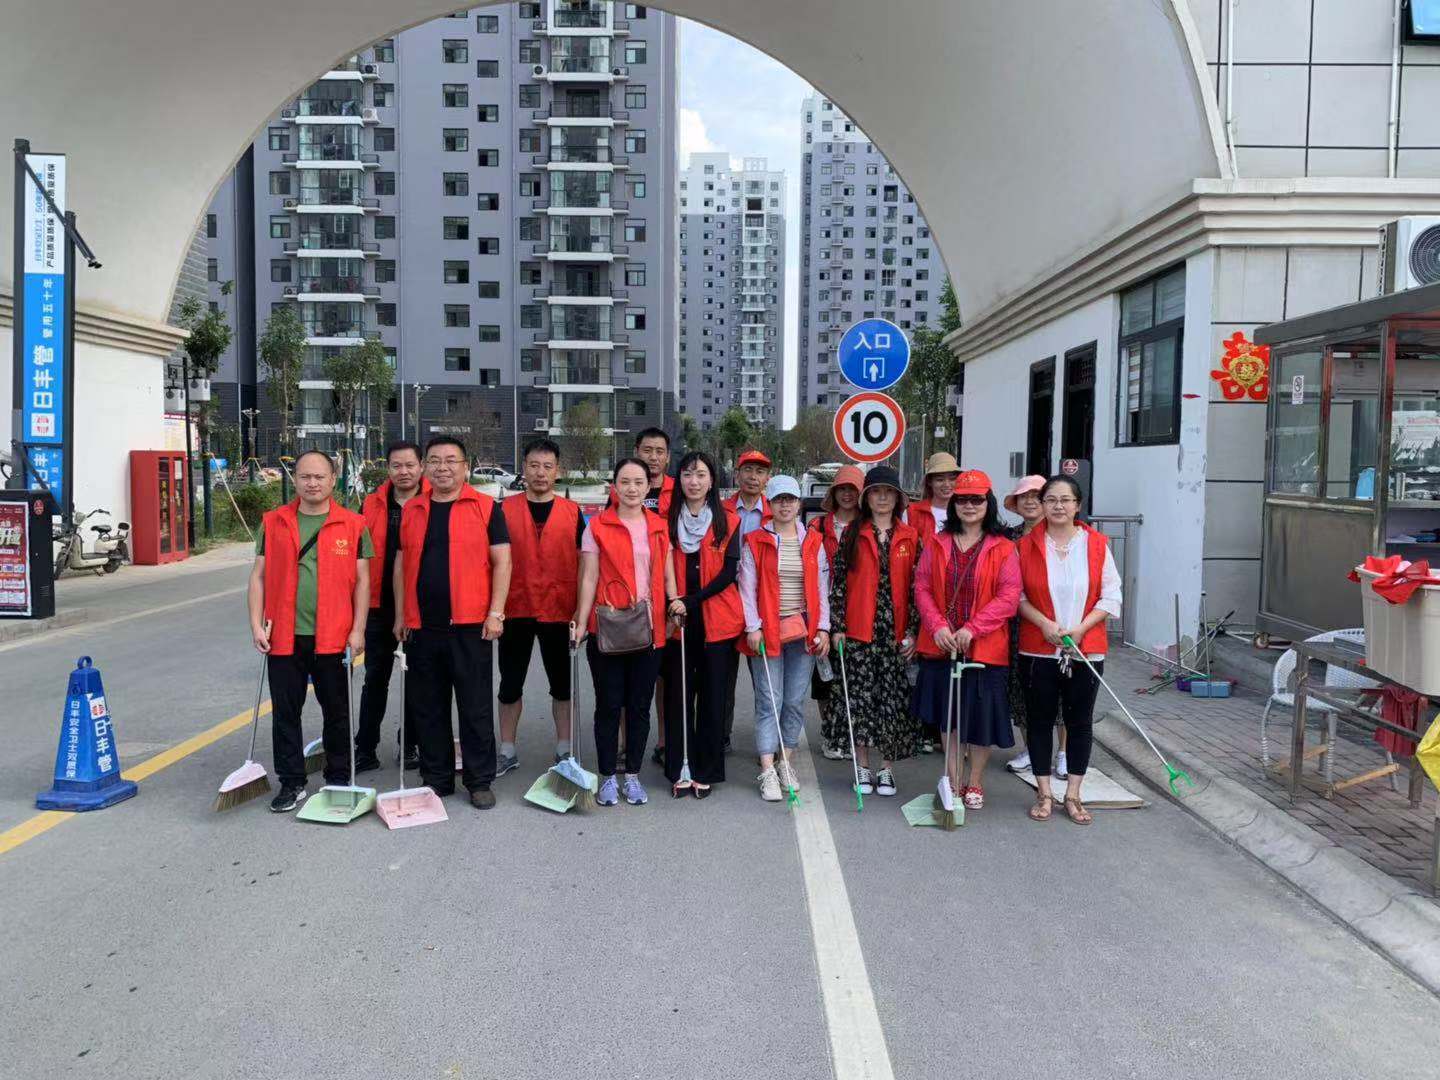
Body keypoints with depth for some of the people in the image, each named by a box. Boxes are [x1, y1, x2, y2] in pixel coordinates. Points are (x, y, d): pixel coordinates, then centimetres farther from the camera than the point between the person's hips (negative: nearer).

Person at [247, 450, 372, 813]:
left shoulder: (353, 525, 0)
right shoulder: (273, 523, 5)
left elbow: (362, 581, 0)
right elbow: (259, 576, 6)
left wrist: (357, 630, -5)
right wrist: (257, 624, -3)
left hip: (333, 638, -1)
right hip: (284, 637, 1)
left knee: (337, 712, 10)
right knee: (285, 712, 8)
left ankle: (339, 780, 24)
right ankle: (291, 782, 20)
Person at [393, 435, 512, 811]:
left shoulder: (486, 508, 0)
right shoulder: (411, 511, 11)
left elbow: (501, 561, -2)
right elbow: (401, 565, 15)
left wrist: (496, 612, -9)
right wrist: (400, 615, 11)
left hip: (470, 624, -4)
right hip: (421, 625, 4)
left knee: (475, 707, 2)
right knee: (428, 708, 10)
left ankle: (480, 781, 13)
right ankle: (436, 779, 23)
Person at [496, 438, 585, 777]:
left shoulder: (572, 511, 3)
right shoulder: (505, 509, 2)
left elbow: (582, 561, 6)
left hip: (559, 610, 0)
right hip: (515, 609, 0)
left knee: (562, 684, 9)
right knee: (510, 683, 9)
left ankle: (564, 750, 21)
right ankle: (507, 752, 21)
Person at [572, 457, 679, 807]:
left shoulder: (659, 526, 10)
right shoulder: (598, 525, 0)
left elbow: (667, 576, 13)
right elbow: (589, 578, -3)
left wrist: (675, 599, -6)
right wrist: (581, 622, -9)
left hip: (649, 628, 3)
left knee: (640, 705, 9)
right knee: (609, 704, 4)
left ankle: (633, 775, 22)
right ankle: (608, 777, 16)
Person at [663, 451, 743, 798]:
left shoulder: (728, 521, 3)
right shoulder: (666, 519, 6)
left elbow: (729, 571, -4)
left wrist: (692, 600, -14)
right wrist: (672, 605, -8)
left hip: (717, 622, -1)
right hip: (677, 620, 1)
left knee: (712, 696, 4)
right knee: (678, 696, 2)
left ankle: (705, 771, 15)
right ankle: (679, 770, 13)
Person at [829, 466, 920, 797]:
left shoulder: (910, 538, 6)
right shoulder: (853, 534, 5)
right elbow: (838, 581, 3)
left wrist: (914, 630, -2)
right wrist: (836, 626, -2)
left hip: (897, 634, 0)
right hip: (859, 633, 0)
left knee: (894, 699, 2)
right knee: (861, 696, 4)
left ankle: (887, 769, 15)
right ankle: (863, 767, 16)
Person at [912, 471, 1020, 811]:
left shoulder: (1003, 549, -2)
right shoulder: (936, 544, 6)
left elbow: (1009, 597, -9)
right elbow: (922, 588, 3)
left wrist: (972, 629, -18)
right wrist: (937, 626, -13)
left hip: (985, 646, -2)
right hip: (941, 644, 2)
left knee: (982, 717, 6)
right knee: (948, 717, 9)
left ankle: (975, 783, 25)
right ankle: (953, 783, 22)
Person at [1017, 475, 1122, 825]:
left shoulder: (1097, 544, 1)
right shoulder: (1027, 545, 1)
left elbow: (1111, 596, 1)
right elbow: (1017, 594, 1)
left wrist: (1081, 627, -12)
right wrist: (1044, 623, -14)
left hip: (1086, 650, 0)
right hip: (1038, 650, 0)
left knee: (1080, 722, 7)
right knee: (1039, 719, 7)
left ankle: (1072, 795, 19)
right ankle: (1044, 793, 19)